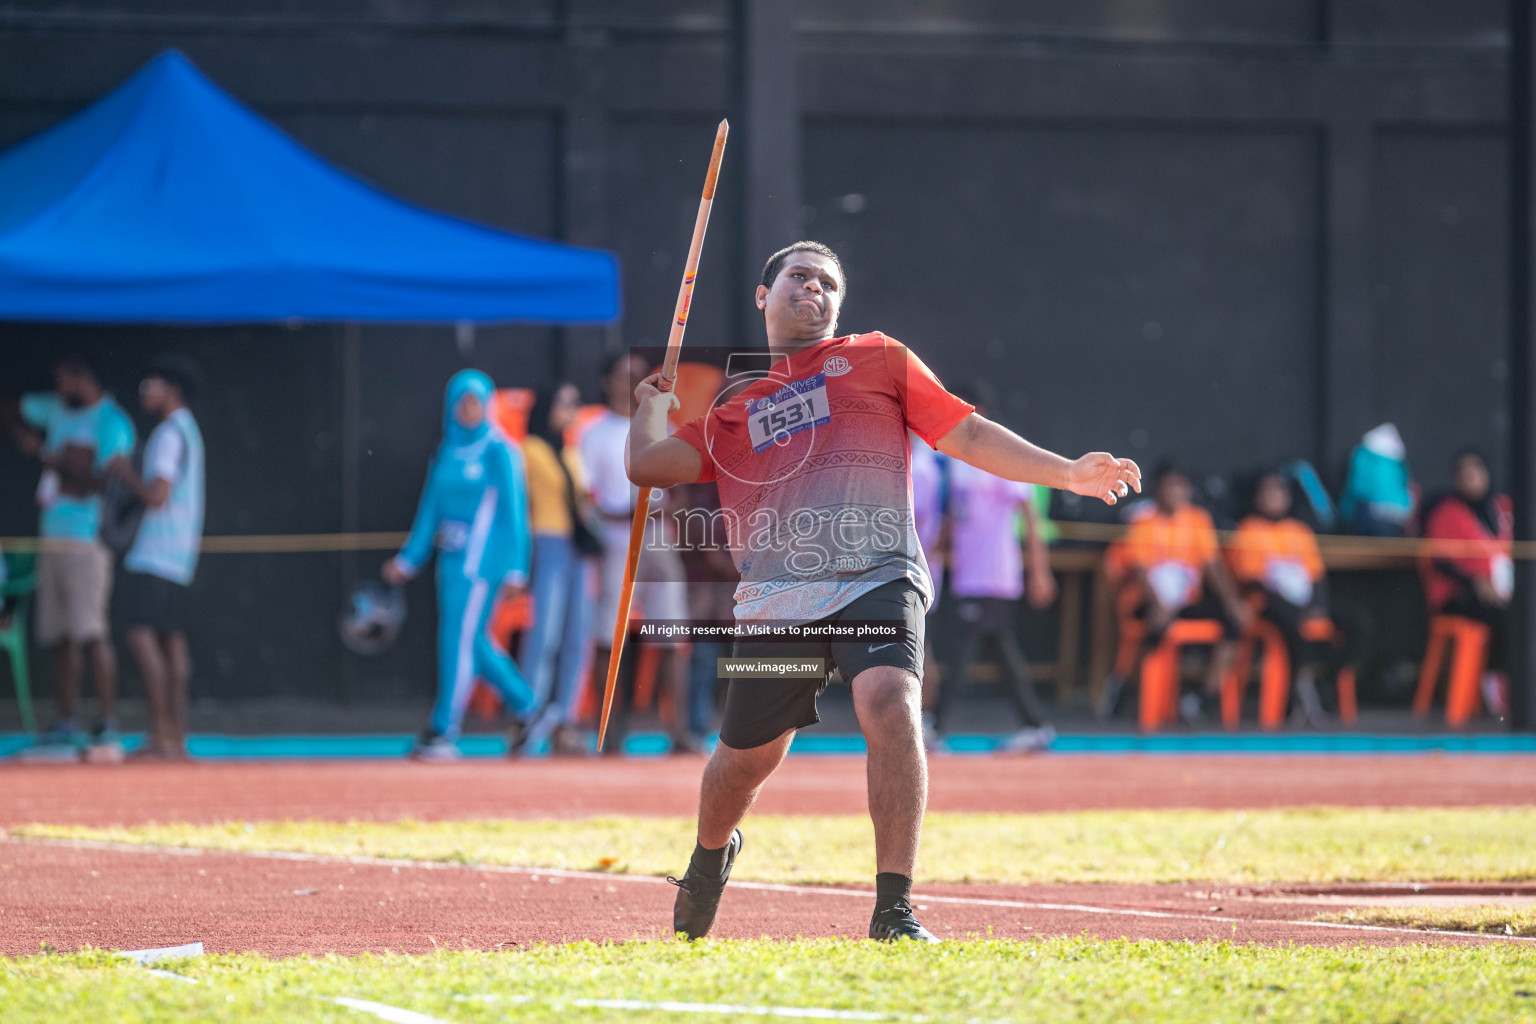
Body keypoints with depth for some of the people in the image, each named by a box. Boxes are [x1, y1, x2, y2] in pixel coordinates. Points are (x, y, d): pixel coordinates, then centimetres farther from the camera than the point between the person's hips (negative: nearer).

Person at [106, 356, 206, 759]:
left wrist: (125, 472, -6)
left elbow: (157, 496, -20)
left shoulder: (170, 434, -12)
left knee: (142, 634, -16)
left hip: (157, 555, -10)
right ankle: (177, 739, 7)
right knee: (172, 640, 8)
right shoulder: (187, 430, 20)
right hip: (179, 555, 10)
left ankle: (161, 735, -22)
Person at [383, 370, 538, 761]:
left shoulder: (499, 452, -7)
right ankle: (525, 707, 24)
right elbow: (431, 509, 18)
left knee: (459, 639, -9)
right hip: (452, 560, 7)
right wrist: (408, 559, 15)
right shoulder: (448, 453, 13)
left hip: (482, 559, -7)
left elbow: (514, 511, -10)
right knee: (471, 642, 9)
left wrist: (515, 569, -15)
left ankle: (444, 731, -8)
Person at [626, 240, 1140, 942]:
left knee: (890, 703, -29)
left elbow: (966, 435, 13)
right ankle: (712, 854, 46)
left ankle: (894, 910, -27)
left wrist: (1066, 473, 3)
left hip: (875, 581, -2)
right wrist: (652, 401, 27)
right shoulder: (728, 403, 22)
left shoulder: (878, 359, 18)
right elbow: (649, 465, 12)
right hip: (775, 600, 2)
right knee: (745, 758, 8)